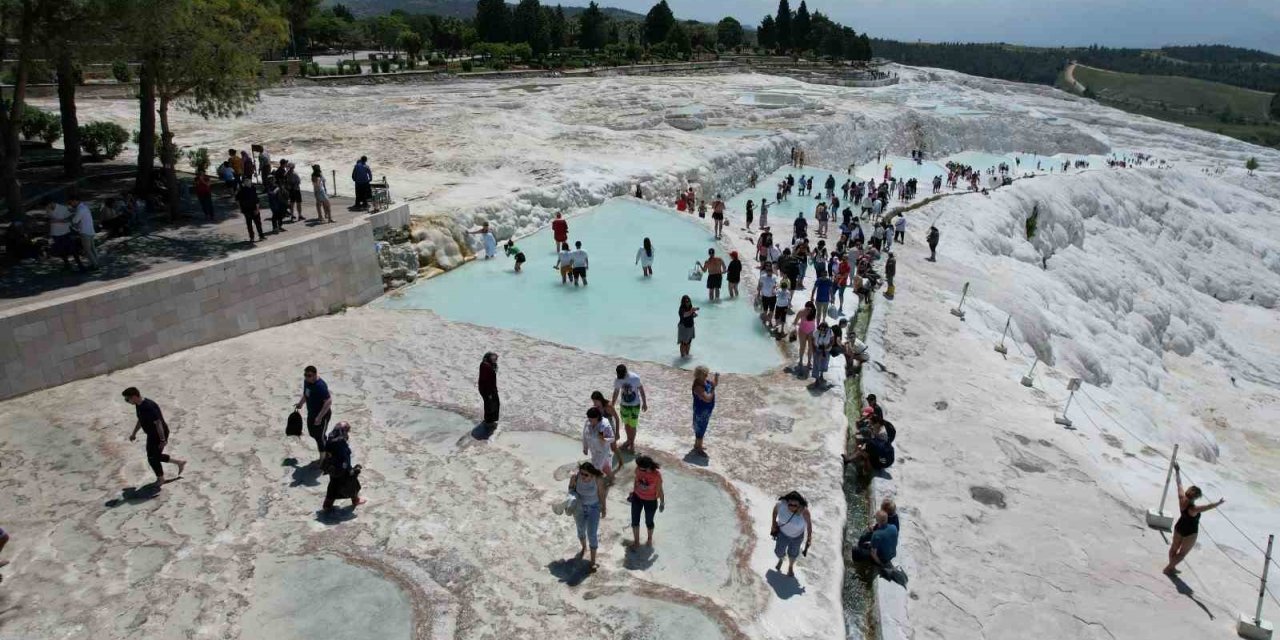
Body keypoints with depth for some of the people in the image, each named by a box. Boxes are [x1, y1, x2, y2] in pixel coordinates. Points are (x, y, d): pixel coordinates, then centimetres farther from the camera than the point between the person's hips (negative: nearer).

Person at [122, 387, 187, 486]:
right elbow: (140, 420, 18)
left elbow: (158, 423, -28)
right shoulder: (139, 405, 0)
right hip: (152, 434, 9)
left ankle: (160, 479, 26)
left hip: (159, 435, -9)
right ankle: (180, 462, 33)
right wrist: (134, 433, 23)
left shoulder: (148, 407, -30)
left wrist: (163, 440, -25)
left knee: (153, 458, 4)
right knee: (156, 456, 19)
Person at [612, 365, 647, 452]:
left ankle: (632, 443, 25)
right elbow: (616, 393, 3)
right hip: (624, 405, 3)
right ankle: (628, 441, 39)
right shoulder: (617, 381, -12)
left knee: (633, 426, 5)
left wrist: (644, 403, -2)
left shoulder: (635, 378, -21)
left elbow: (641, 390, -8)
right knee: (626, 424, 17)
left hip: (635, 405, -3)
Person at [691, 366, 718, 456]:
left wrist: (716, 378, -13)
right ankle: (698, 449, 26)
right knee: (700, 430, 9)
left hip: (706, 410, 9)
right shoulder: (698, 387, -33)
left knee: (702, 428, 25)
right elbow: (708, 399, -35)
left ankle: (697, 445, 43)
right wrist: (713, 388, -31)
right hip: (701, 412, -9)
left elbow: (715, 383, 7)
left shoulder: (706, 380, -7)